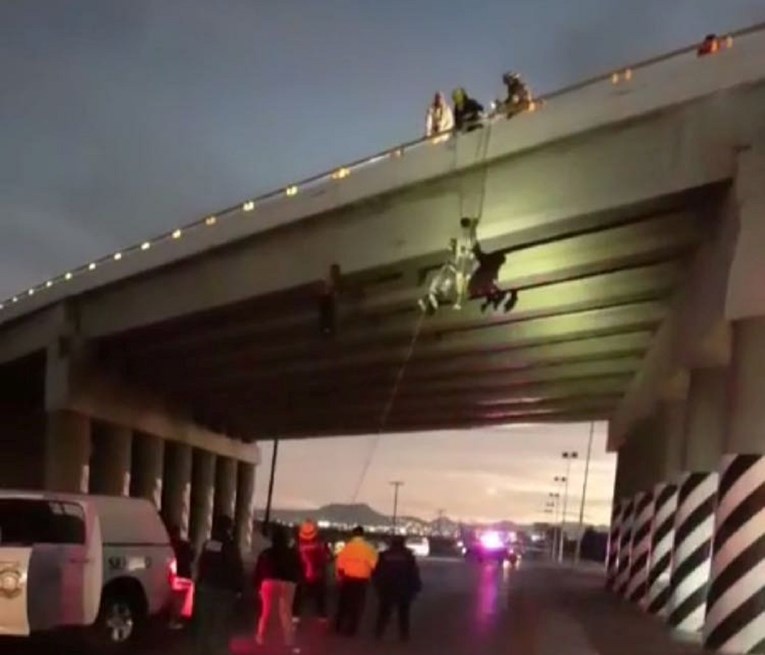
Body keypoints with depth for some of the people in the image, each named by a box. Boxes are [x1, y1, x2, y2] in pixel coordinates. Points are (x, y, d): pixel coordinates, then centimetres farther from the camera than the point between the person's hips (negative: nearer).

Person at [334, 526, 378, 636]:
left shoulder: (347, 546, -4)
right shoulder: (369, 548, -5)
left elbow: (340, 564, -2)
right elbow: (374, 565, -6)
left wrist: (340, 577, 11)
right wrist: (370, 577, 10)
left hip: (347, 578, 1)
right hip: (362, 580, -1)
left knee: (344, 603, 14)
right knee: (357, 606, 7)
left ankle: (339, 627, 19)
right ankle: (351, 630, 8)